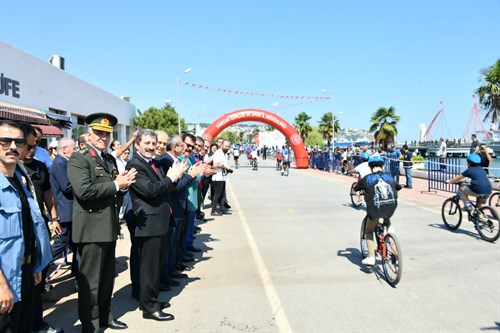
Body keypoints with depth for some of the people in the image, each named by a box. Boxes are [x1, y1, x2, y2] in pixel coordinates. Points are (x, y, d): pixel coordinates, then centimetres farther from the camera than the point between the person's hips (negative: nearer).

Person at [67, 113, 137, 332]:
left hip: (110, 227, 8)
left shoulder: (110, 159, 16)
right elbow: (84, 190, -24)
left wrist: (123, 185, -4)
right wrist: (116, 184, -17)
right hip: (91, 229, -8)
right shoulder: (78, 159, -9)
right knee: (90, 281, 4)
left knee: (108, 277, 19)